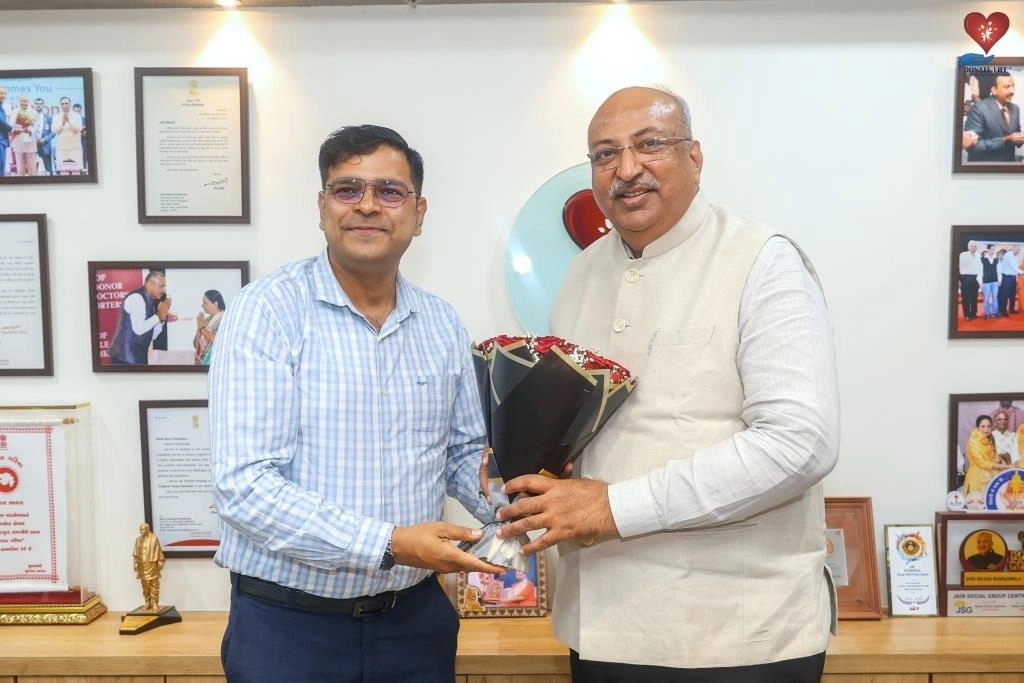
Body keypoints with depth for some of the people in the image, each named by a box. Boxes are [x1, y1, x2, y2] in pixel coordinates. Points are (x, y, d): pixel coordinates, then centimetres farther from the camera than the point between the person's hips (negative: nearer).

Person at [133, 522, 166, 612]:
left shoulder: (154, 538, -6)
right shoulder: (138, 540, 8)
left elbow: (158, 551, -4)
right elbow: (135, 553, 13)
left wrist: (160, 562, -6)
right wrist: (135, 563, 8)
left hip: (152, 564, -4)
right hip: (142, 565, 4)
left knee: (154, 584, -3)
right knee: (145, 585, 7)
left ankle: (155, 603, 1)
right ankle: (148, 603, 16)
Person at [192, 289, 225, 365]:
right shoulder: (208, 319, 13)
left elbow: (215, 340, -24)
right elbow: (195, 344, 14)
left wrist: (202, 327, -10)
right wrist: (199, 328, -1)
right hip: (202, 362, 8)